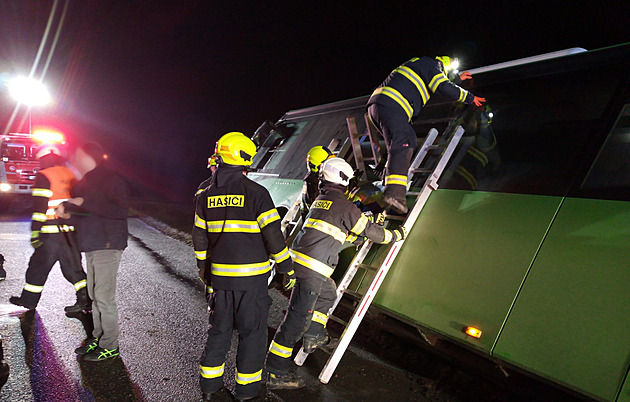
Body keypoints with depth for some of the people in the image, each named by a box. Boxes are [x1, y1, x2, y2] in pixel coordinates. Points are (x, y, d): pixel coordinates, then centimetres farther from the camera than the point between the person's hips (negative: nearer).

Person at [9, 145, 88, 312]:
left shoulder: (44, 176, -7)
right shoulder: (71, 175, 13)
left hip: (51, 232, -6)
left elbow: (40, 206, -13)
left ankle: (28, 299, 22)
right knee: (72, 266, 10)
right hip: (71, 230, 6)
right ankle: (86, 298, 4)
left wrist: (35, 233, -11)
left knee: (38, 265, 9)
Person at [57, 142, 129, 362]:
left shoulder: (110, 178, -12)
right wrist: (67, 209, 2)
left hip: (107, 245, -9)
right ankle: (98, 337, 28)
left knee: (104, 296, -5)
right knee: (94, 294, 15)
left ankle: (110, 346, 6)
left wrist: (84, 202, -23)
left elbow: (120, 208, -25)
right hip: (91, 245, 9)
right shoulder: (85, 182, 18)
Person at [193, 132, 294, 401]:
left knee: (219, 328, 19)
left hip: (220, 275, 5)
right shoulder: (257, 193, -12)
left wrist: (203, 268, 24)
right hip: (252, 277, -5)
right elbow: (273, 235, -13)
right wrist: (287, 268, -4)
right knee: (252, 330, 9)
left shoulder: (206, 196, 4)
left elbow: (200, 237, 11)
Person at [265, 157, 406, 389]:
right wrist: (395, 236, 20)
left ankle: (314, 337, 37)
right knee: (298, 318, -5)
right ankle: (275, 373, 1)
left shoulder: (320, 200, 19)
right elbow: (369, 230, 2)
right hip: (312, 268, -9)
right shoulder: (344, 205, -6)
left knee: (328, 294, 29)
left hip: (299, 260, 9)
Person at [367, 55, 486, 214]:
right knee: (402, 145, -22)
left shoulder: (420, 63, 35)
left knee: (408, 138, 21)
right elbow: (445, 88, -7)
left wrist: (458, 78, 62)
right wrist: (469, 97, 6)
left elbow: (437, 81, 52)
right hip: (391, 106, -10)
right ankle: (394, 193, -40)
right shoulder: (431, 65, 6)